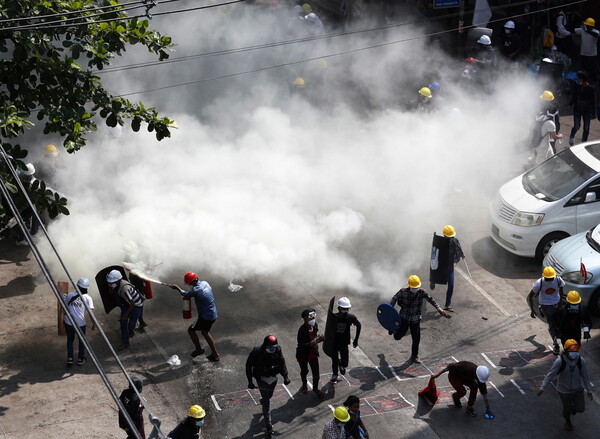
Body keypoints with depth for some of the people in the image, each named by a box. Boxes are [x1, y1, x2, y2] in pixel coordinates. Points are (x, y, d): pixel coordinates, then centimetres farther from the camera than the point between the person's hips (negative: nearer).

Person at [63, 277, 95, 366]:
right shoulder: (87, 298, -2)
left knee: (70, 340, 23)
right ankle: (80, 359, 28)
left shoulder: (69, 295, 4)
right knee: (82, 340, 22)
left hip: (68, 322, 2)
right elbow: (90, 312, -9)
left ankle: (70, 359, 17)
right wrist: (94, 324, -1)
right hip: (80, 324, -2)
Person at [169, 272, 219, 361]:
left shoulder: (196, 291, -24)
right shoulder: (205, 283, 0)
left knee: (191, 330, 10)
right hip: (213, 314, 8)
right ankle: (215, 354, 30)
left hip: (206, 317, -8)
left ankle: (199, 349, 23)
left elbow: (186, 294, -2)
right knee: (205, 332, 26)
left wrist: (177, 288, 15)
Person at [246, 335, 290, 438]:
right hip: (262, 378, -4)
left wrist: (285, 376, -6)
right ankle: (269, 426, -2)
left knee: (268, 396, 26)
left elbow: (282, 363, 0)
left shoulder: (277, 349, -17)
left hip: (273, 378, 4)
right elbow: (249, 365, -14)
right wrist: (250, 381, -14)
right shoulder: (257, 351, -27)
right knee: (266, 402, -6)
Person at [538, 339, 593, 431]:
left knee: (581, 409, 3)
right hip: (564, 391, -2)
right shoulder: (560, 361, -25)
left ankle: (573, 407, 40)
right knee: (567, 409, 16)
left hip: (577, 390, 2)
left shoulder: (581, 361, -16)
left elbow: (585, 376, -4)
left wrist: (589, 390, 3)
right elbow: (551, 374, -23)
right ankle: (568, 422, 49)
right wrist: (542, 388, -29)